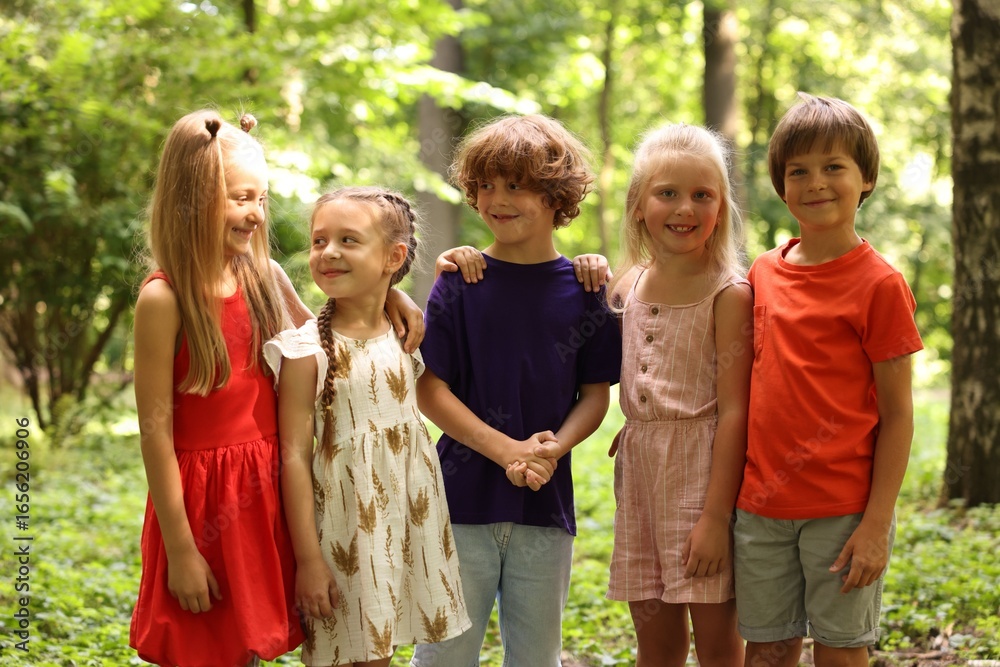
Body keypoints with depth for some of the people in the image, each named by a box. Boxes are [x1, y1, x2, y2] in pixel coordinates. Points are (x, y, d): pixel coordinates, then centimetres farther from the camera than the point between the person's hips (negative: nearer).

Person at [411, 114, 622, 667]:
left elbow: (595, 394, 4)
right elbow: (430, 391, -5)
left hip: (546, 505, 2)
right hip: (463, 498, -2)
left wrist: (554, 447, -15)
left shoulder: (582, 290, 2)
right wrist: (508, 451, -15)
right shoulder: (458, 284, -2)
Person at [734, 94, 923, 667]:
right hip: (761, 505, 5)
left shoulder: (879, 284, -8)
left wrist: (876, 525, -13)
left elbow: (898, 414, -8)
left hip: (842, 511, -5)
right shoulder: (765, 272, 8)